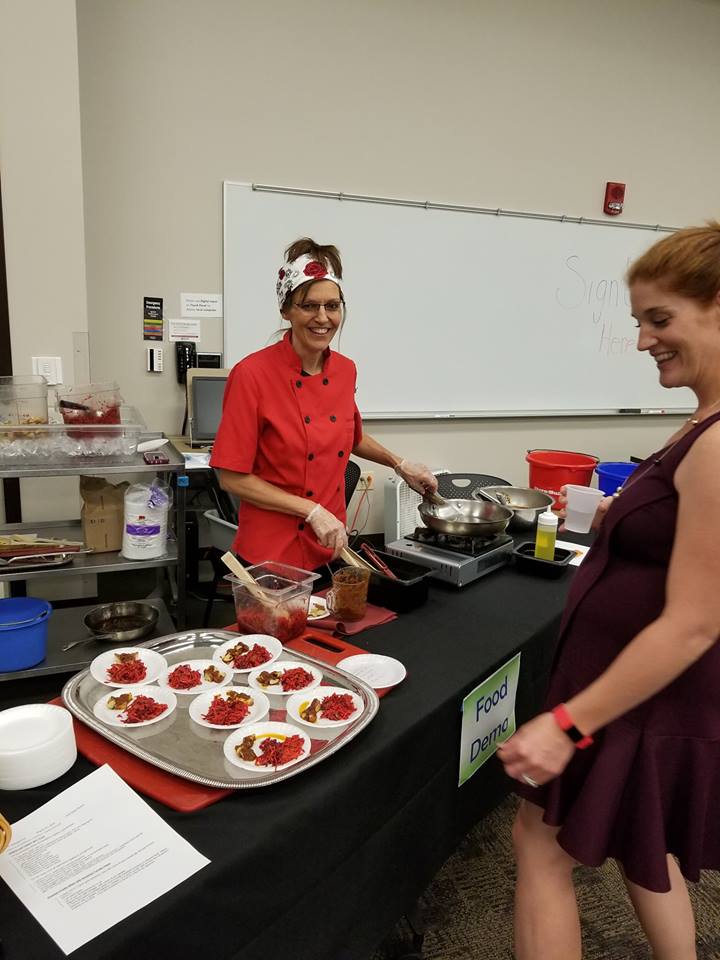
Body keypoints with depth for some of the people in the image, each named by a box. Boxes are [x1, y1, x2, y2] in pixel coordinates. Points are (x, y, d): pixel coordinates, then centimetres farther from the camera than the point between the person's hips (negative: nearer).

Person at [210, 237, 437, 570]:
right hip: (271, 553, -5)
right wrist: (312, 510, -18)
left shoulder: (345, 371, 1)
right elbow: (232, 478, -14)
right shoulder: (252, 374, -17)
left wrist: (399, 464, 12)